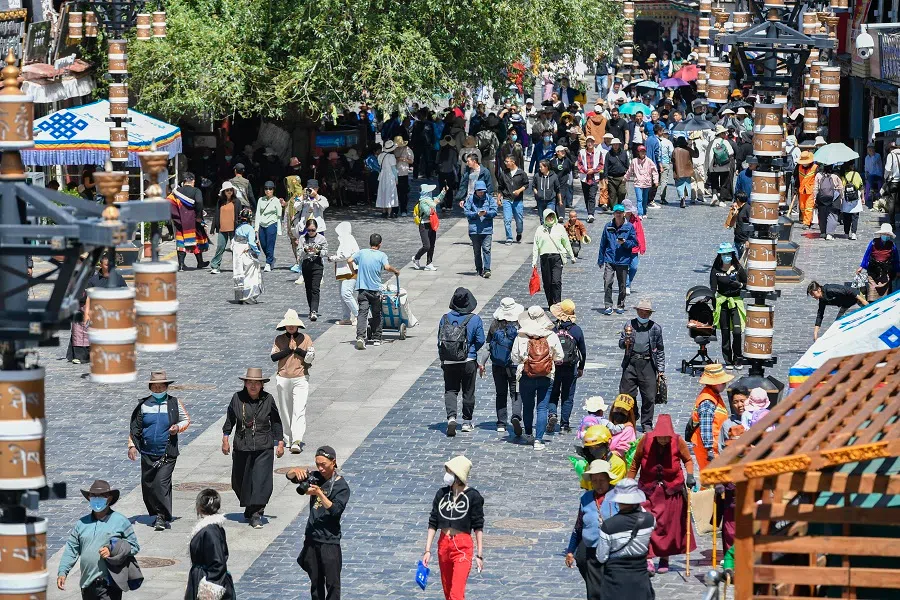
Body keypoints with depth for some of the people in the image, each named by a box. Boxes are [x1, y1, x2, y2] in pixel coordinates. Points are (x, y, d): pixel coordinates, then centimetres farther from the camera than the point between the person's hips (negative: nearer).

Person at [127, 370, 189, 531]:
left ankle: (162, 517, -11)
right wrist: (132, 445, 3)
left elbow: (186, 420, 15)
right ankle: (156, 513, 23)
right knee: (147, 485, 6)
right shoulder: (143, 405, 7)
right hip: (147, 453, 3)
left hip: (167, 453, -3)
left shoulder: (175, 403, 4)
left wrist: (178, 427, -5)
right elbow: (134, 427, 11)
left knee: (162, 483, -15)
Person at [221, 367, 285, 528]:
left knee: (261, 480, -12)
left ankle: (255, 514, -10)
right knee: (240, 481, 11)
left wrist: (280, 443, 7)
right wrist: (225, 438, 6)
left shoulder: (268, 399, -2)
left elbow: (276, 422, 7)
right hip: (242, 447, 2)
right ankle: (249, 509, 35)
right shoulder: (237, 398, -1)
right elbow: (229, 420, 9)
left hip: (264, 448, -2)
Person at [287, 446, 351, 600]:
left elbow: (335, 510, -21)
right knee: (315, 582, 14)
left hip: (329, 540, -6)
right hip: (311, 538, 6)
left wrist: (319, 493, -31)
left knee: (332, 583, -4)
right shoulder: (315, 478, 5)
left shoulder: (341, 486, -10)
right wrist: (297, 471, -17)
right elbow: (289, 476, 6)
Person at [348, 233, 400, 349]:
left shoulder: (361, 253, 6)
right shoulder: (382, 255, -1)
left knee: (362, 313, -7)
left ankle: (360, 337, -26)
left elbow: (350, 261, -2)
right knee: (376, 315, 15)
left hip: (362, 288, 1)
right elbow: (387, 267, -16)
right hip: (375, 290, -1)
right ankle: (376, 339, 21)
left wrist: (354, 272, 15)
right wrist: (395, 271, 3)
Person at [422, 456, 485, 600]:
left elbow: (478, 527, -3)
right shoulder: (442, 493, 5)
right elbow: (433, 524, 7)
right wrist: (427, 551, 3)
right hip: (444, 544, 5)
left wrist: (479, 555, -5)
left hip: (463, 548, -5)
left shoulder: (473, 496, -7)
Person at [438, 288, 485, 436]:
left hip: (448, 362, 1)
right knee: (468, 392, 13)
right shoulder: (475, 319, -8)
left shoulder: (445, 318, -2)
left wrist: (442, 360, 12)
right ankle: (467, 422, 21)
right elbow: (480, 340, -9)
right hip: (469, 362, -1)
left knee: (450, 391, 7)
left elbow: (439, 340, 1)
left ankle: (451, 417, -15)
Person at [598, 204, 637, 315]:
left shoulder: (629, 227, 1)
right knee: (607, 283, -12)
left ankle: (620, 306, 20)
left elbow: (634, 243, 3)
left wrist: (625, 242, -16)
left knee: (622, 285, 6)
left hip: (623, 261, -1)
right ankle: (608, 306, -6)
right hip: (609, 260, 1)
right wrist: (600, 260, 12)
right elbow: (603, 244, 12)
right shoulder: (608, 227, 6)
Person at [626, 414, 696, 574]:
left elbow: (688, 460, 5)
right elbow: (635, 463, 2)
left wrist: (690, 475, -12)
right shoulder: (646, 441, -12)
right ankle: (648, 559, -12)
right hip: (648, 491, 0)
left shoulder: (678, 442, -12)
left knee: (668, 526, 6)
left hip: (671, 492, 0)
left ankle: (664, 559, 19)